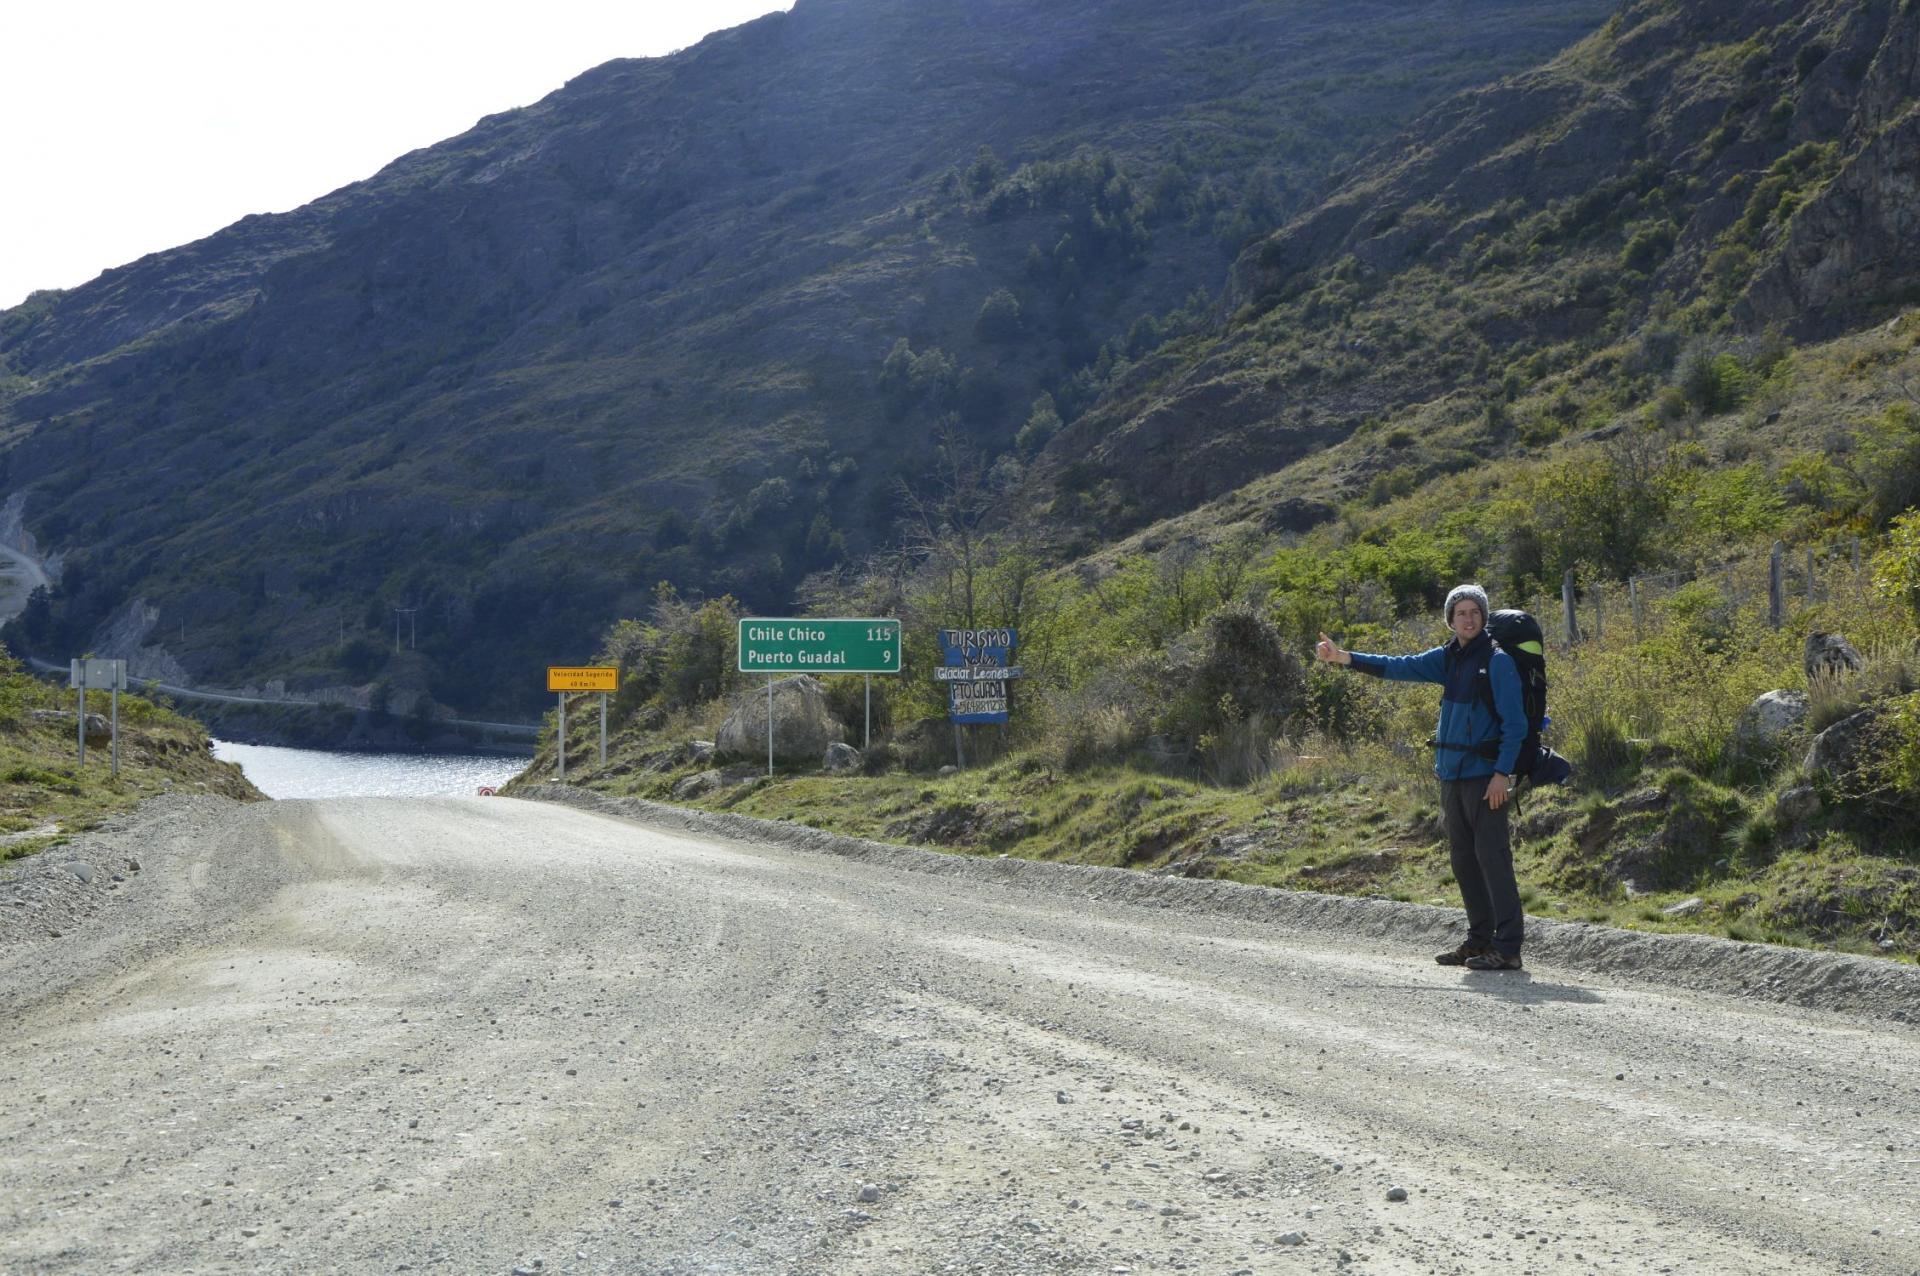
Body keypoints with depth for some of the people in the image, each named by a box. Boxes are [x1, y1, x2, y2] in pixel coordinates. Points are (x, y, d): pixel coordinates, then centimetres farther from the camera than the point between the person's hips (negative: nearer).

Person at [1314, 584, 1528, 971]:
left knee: (1492, 856, -10)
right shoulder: (1448, 658, 13)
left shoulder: (1497, 661, -8)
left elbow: (1515, 724, -11)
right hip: (1452, 775, 8)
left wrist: (1502, 773, -18)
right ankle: (1480, 939, 18)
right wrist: (1341, 657, 6)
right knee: (1463, 859, 11)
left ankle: (1508, 946, -9)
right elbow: (1399, 667, 13)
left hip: (1485, 776, -8)